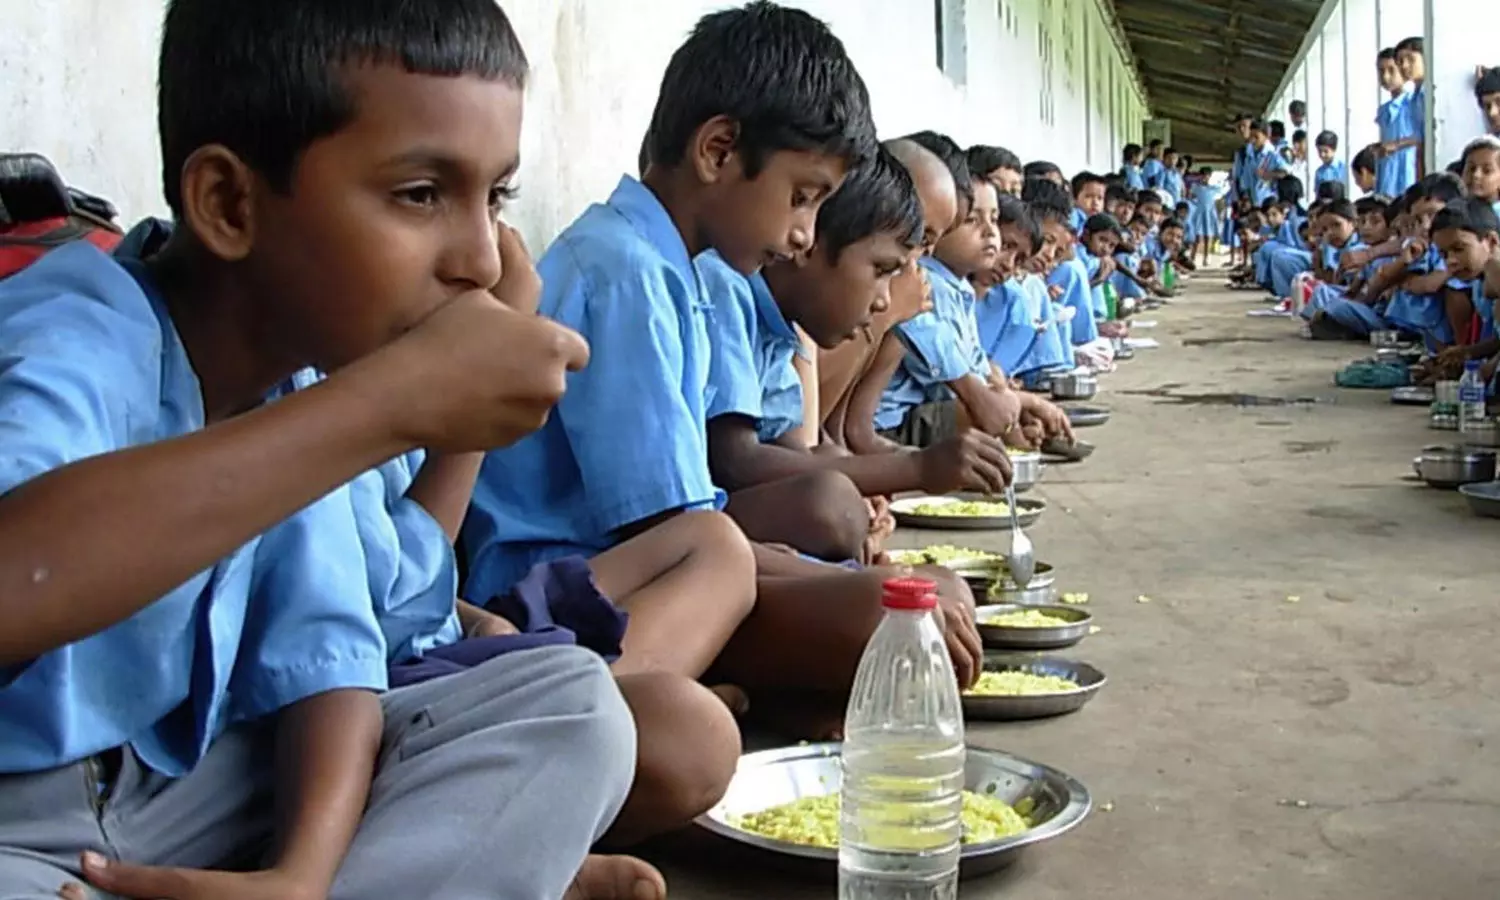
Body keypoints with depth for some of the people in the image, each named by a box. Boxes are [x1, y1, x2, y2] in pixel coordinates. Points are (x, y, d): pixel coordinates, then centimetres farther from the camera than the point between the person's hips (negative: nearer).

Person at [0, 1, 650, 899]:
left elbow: (323, 647, -4)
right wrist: (393, 400, -41)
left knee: (571, 704, -3)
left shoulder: (289, 350, -2)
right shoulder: (76, 346, -25)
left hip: (168, 791, 7)